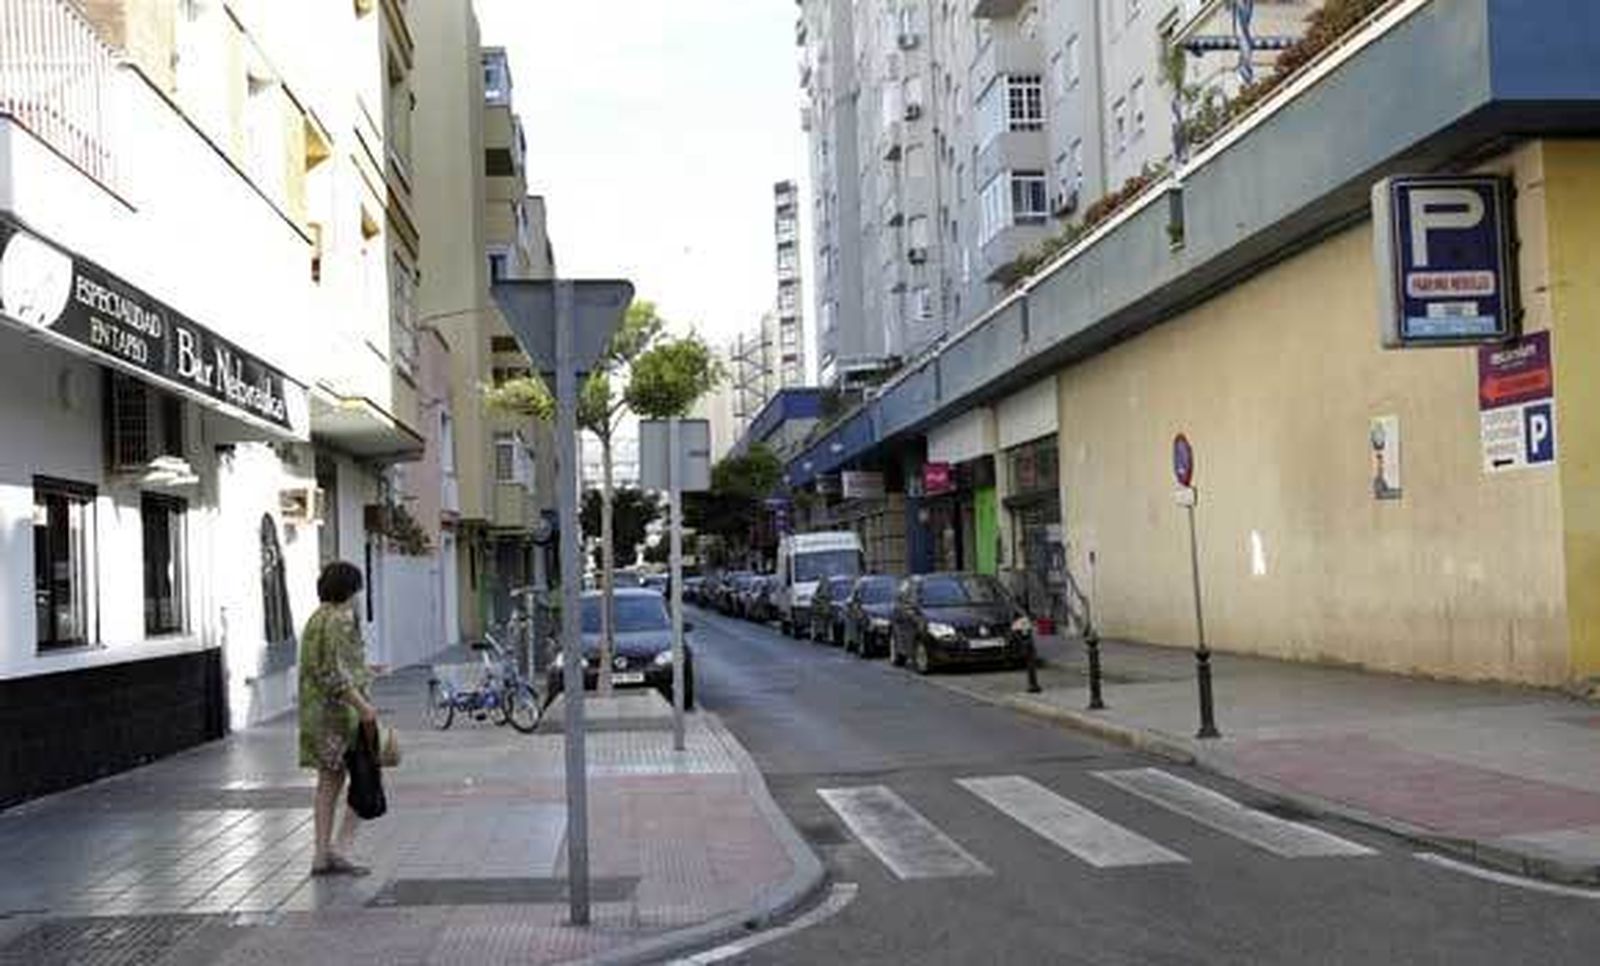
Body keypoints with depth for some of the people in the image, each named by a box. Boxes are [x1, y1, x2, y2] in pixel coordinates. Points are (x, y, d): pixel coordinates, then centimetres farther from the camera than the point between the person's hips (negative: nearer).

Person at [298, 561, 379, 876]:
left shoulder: (315, 620, 13)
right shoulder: (342, 619, -15)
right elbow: (335, 672, -21)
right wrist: (362, 704, -23)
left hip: (314, 709, 9)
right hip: (342, 709, -9)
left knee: (328, 781, 12)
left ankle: (322, 853, 12)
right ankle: (342, 847, -3)